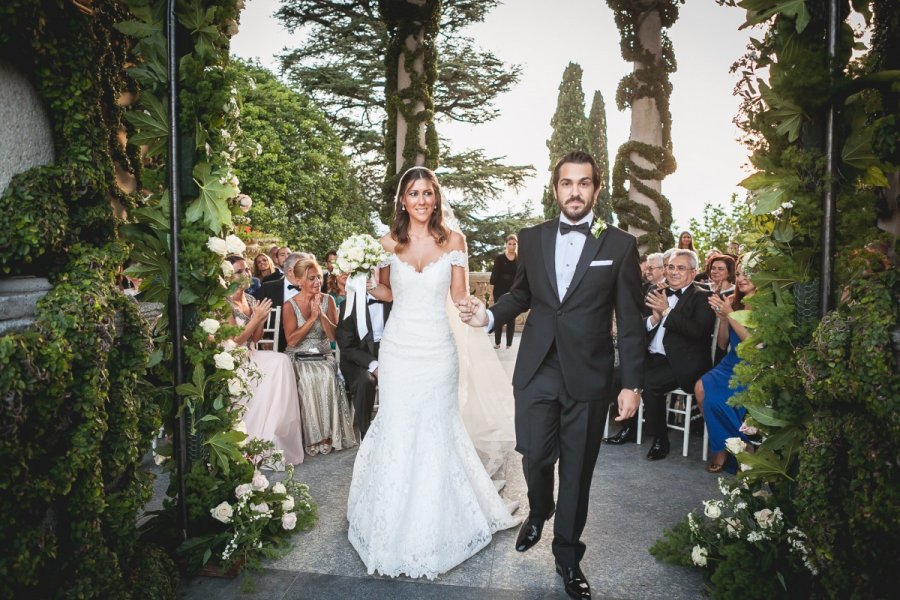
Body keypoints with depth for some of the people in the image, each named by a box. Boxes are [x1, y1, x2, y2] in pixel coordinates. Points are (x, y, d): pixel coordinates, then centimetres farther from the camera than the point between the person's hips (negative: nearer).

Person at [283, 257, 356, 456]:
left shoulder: (328, 300, 7)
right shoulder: (290, 306, 0)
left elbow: (334, 335, 1)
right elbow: (292, 340, -10)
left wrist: (321, 314, -12)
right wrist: (312, 318, -13)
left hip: (323, 357, 2)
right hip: (298, 359, -2)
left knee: (328, 378, -31)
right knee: (308, 380, -33)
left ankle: (329, 434, -23)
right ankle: (313, 437, -23)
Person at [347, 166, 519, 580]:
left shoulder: (453, 240, 0)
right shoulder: (388, 243, 2)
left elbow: (459, 296, 2)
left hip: (437, 348, -1)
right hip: (399, 347, 1)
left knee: (437, 429, 8)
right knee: (396, 428, 5)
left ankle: (434, 526, 28)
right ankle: (395, 525, 27)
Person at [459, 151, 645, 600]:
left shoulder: (620, 245, -3)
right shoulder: (531, 239, 5)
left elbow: (630, 322, -2)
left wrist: (632, 384, -4)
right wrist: (490, 315, -1)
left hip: (588, 376, -1)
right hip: (536, 370, 2)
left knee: (577, 469, 9)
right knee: (535, 455, 5)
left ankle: (567, 554, 32)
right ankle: (538, 513, 41)